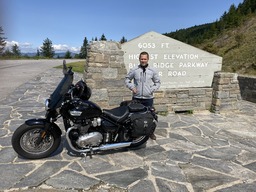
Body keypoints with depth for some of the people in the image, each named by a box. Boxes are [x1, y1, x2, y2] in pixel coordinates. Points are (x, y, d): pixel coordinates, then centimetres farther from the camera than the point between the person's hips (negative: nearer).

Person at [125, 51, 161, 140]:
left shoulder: (152, 71, 2)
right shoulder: (134, 70, 0)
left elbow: (158, 82, 10)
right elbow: (127, 79, 10)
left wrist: (152, 89, -4)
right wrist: (131, 87, -4)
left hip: (149, 98, 0)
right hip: (136, 98, 0)